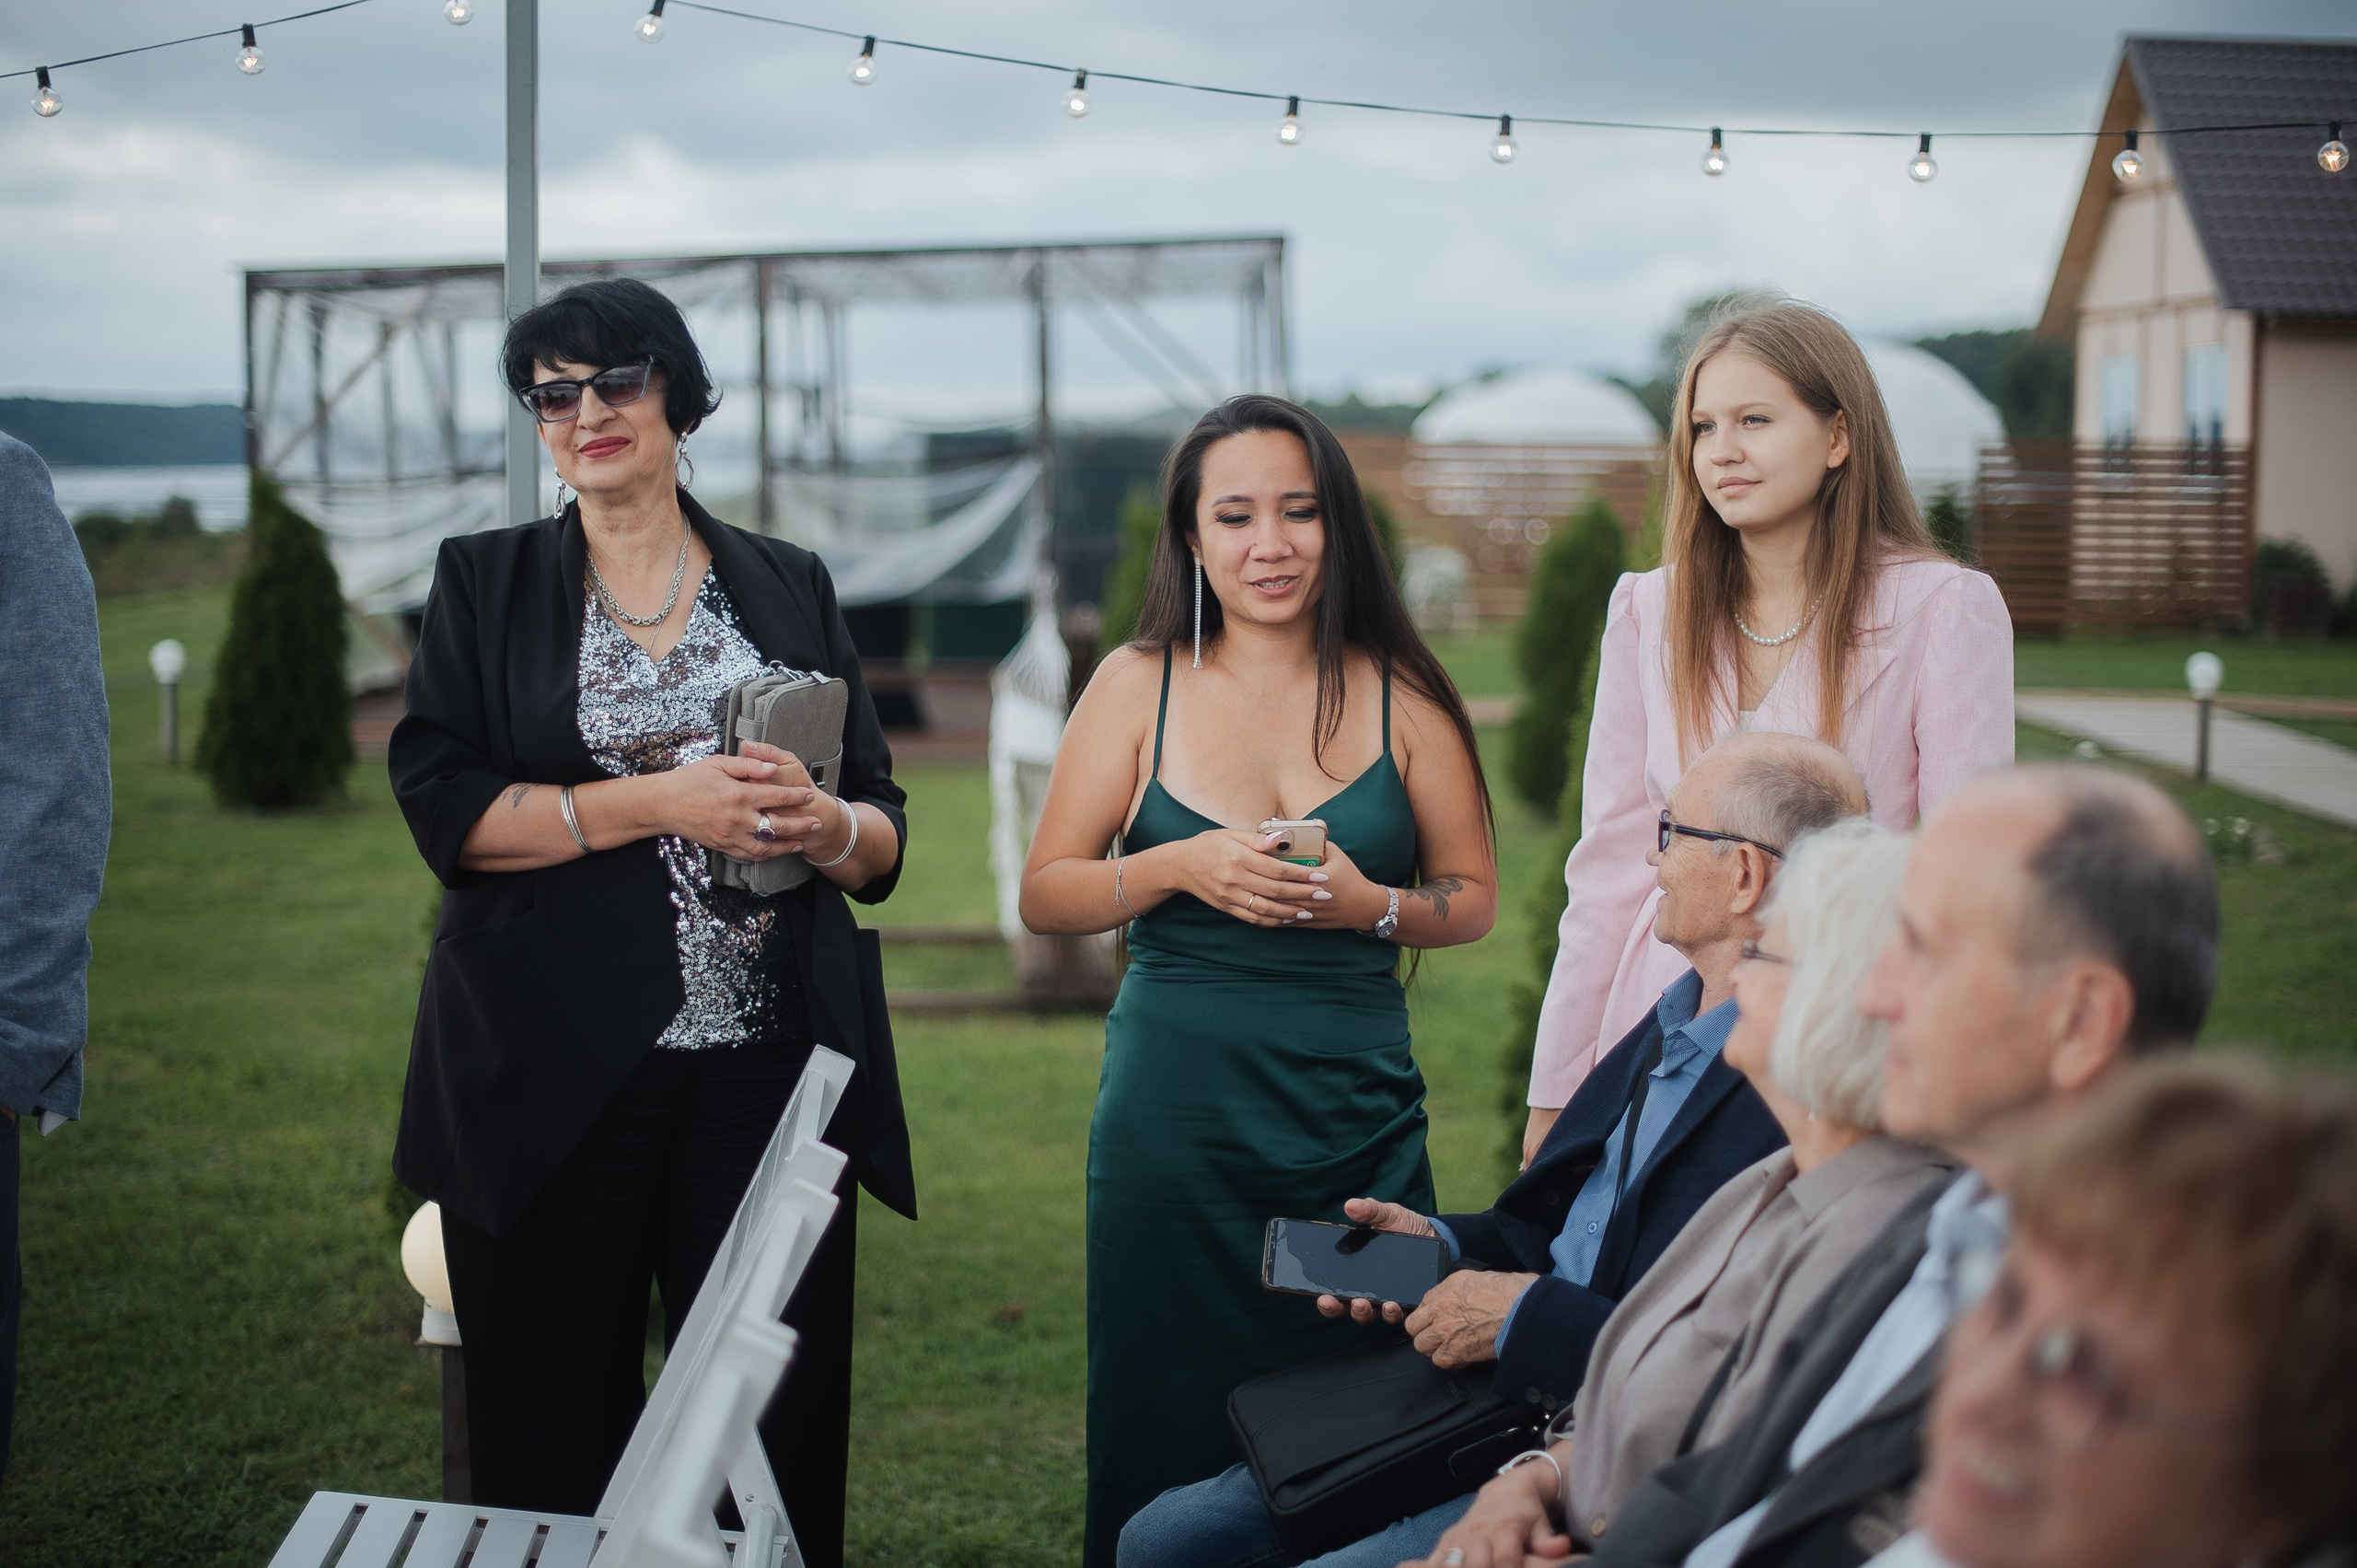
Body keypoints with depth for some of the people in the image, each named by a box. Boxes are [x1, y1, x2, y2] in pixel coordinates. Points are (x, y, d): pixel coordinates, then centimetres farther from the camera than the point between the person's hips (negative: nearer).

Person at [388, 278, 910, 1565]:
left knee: (783, 1435, 0)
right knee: (552, 1450, 4)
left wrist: (821, 823, -10)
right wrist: (663, 799, -13)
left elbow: (885, 842, 13)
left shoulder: (790, 588, 13)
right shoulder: (485, 582, 9)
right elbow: (442, 809, -3)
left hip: (769, 1069, 1)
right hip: (556, 1082, -1)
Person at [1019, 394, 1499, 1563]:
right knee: (1168, 1437, 3)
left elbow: (1473, 899, 10)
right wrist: (1178, 867, -11)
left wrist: (1372, 904, -10)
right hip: (1174, 1126, 0)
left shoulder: (1399, 697, 5)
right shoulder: (1137, 686, 5)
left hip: (1358, 1118, 0)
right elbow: (1043, 895, 6)